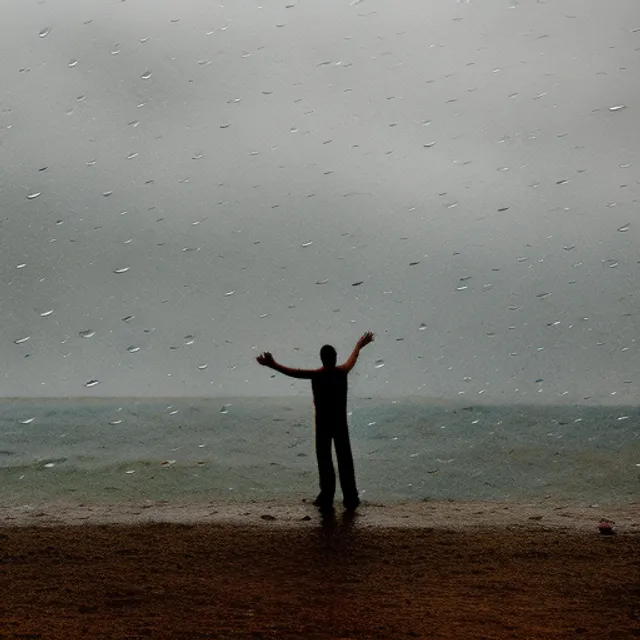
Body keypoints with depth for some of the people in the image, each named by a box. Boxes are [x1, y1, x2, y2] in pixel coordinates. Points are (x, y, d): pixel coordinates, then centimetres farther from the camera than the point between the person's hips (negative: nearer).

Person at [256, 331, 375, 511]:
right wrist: (359, 345, 40)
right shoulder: (342, 371, 0)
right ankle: (350, 498, 11)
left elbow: (293, 372, -23)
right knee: (345, 460, 9)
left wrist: (272, 365, -29)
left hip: (323, 424, -3)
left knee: (324, 460, 4)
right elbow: (353, 359, 20)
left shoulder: (317, 375, -12)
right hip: (340, 423, 3)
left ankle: (327, 498, 4)